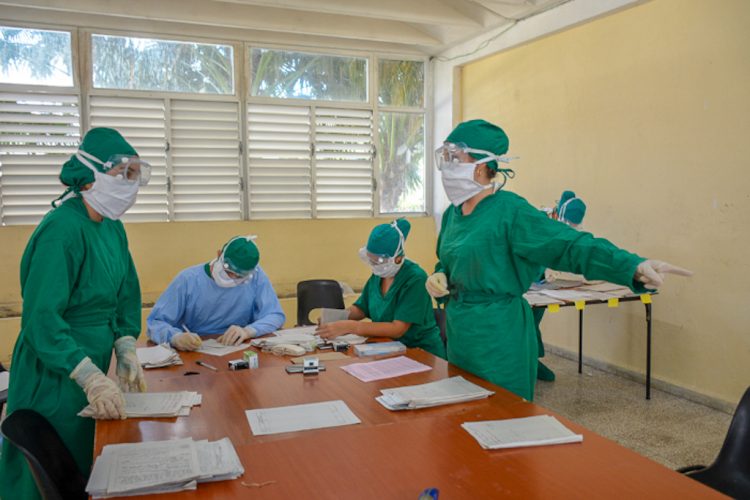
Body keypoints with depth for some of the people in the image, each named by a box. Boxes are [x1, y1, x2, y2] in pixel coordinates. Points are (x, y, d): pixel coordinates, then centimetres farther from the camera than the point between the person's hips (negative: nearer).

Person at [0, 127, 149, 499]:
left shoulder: (113, 228, 3)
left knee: (83, 470, 23)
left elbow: (127, 294, 10)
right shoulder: (63, 228, -23)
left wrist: (126, 352, -1)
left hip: (92, 369, 8)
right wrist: (91, 378, -33)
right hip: (53, 376, -8)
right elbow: (41, 317, -28)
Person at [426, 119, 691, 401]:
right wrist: (439, 278, -2)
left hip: (499, 336, -8)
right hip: (460, 332, 8)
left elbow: (570, 244, -27)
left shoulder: (509, 211, -18)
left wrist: (634, 265, -40)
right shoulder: (452, 213, 6)